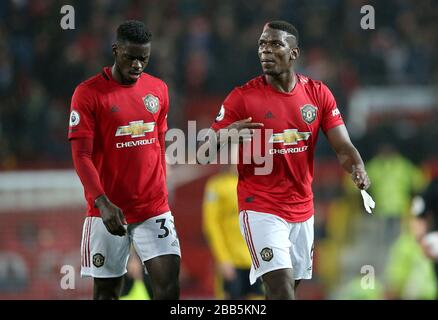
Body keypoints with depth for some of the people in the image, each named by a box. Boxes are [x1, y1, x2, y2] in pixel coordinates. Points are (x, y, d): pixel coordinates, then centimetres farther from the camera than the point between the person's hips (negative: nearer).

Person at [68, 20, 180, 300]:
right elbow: (81, 156, -12)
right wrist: (103, 203, -24)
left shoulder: (158, 90, 9)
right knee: (106, 292, 4)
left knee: (169, 285, -9)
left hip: (154, 209, 3)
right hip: (108, 211, -3)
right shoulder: (88, 93, -8)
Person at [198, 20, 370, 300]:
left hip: (303, 210, 5)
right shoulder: (242, 98, -9)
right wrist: (225, 136, -31)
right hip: (261, 210, -5)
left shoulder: (318, 94, 2)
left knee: (291, 285, 12)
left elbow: (343, 146, -1)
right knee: (282, 288, -19)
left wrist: (358, 168, -24)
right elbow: (203, 156, -9)